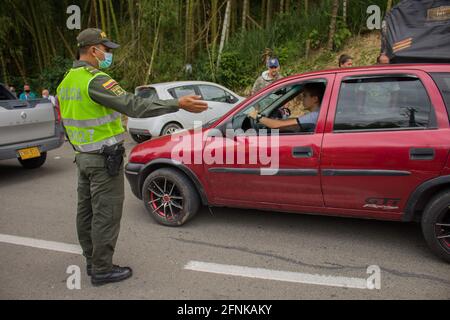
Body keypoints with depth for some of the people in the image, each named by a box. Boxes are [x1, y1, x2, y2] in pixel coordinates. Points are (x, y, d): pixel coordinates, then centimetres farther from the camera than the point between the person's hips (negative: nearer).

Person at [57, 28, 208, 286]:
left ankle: (92, 261, 31)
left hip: (83, 156, 10)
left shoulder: (67, 82, 10)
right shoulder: (95, 81, -21)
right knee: (106, 214, 0)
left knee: (87, 211, 16)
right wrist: (178, 104, -32)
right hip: (105, 159, -10)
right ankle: (102, 269, 11)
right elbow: (134, 106, -31)